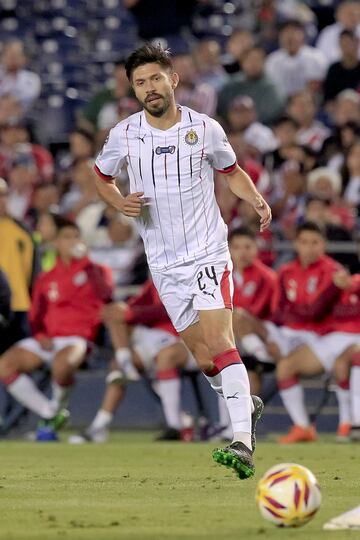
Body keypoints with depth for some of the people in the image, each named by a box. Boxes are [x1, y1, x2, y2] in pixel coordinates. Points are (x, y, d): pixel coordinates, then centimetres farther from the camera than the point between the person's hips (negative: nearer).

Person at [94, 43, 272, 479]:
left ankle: (243, 445, -28)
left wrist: (257, 200, -5)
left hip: (208, 252, -3)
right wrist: (121, 204, -5)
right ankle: (247, 406, 36)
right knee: (204, 357, 5)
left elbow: (231, 171, 13)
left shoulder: (205, 128, -4)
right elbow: (101, 177, 16)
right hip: (164, 263, 3)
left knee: (218, 341, -20)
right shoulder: (124, 135, -2)